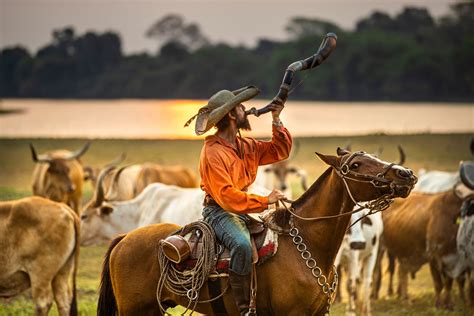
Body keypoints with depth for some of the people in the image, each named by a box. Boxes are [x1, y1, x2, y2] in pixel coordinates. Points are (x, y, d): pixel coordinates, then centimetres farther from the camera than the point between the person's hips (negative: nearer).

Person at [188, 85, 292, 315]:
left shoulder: (246, 146, 12)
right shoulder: (213, 152, -16)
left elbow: (279, 151, 18)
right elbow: (226, 195, -23)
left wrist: (276, 122, 4)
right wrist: (264, 201, -22)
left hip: (243, 212, 9)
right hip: (219, 212, -9)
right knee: (242, 244, -36)